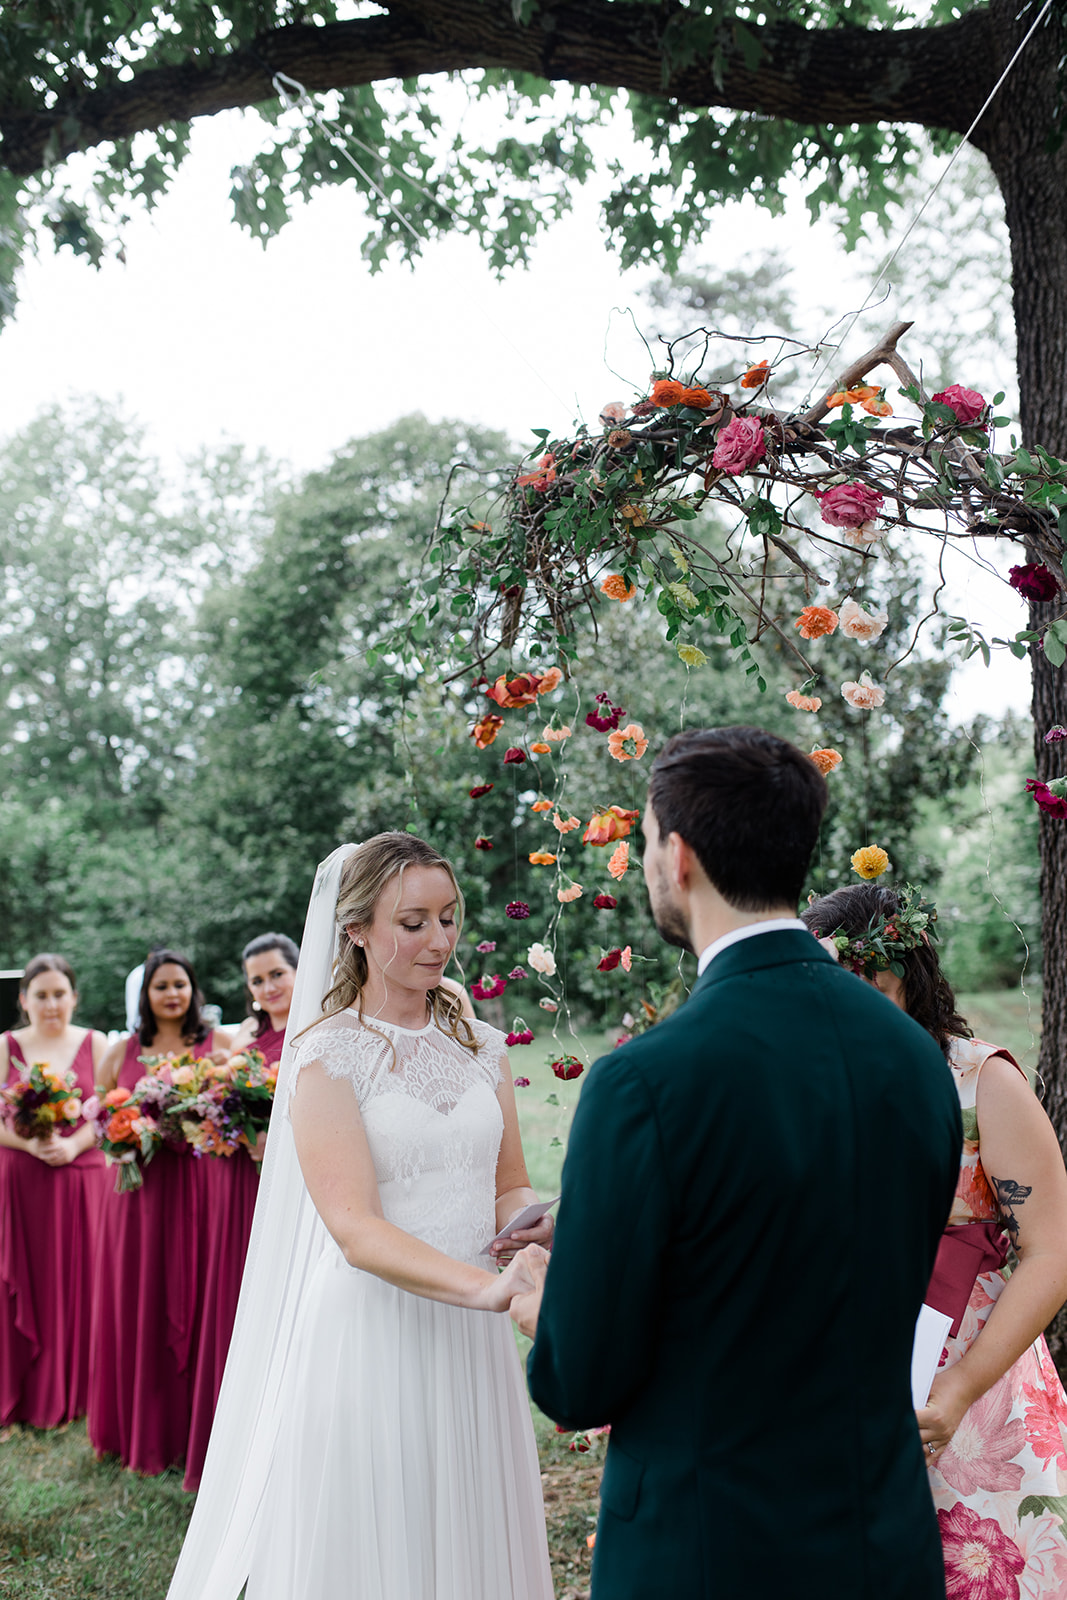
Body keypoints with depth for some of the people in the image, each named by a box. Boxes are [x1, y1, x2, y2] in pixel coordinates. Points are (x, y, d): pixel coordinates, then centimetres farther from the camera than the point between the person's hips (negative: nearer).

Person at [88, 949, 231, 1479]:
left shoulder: (220, 1044, 4)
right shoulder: (122, 1051, 10)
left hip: (201, 1188, -2)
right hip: (139, 1190, 2)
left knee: (198, 1302, 1)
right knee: (139, 1308, 6)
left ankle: (198, 1429, 13)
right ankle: (144, 1431, 19)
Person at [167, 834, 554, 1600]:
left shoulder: (483, 1047, 7)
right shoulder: (327, 1055, -9)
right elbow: (355, 1228, -18)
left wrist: (532, 1222, -11)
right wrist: (484, 1287, -31)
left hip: (471, 1341, 5)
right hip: (370, 1334, -4)